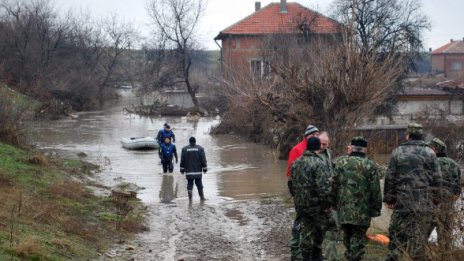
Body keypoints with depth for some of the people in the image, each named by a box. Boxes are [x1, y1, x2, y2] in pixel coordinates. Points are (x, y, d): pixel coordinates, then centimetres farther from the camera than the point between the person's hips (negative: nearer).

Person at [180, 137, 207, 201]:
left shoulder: (184, 149, 0)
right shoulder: (200, 148, -1)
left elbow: (182, 161, 2)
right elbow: (203, 159, -1)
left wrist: (182, 169, 9)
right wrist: (205, 168, 5)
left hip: (189, 171, 0)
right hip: (198, 171, 0)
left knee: (190, 183, 4)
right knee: (199, 183, 10)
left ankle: (190, 197, -4)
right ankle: (202, 196, 15)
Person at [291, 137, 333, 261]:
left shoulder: (296, 163, 7)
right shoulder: (319, 164, -17)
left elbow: (293, 184, 14)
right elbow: (324, 187, -23)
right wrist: (327, 204, -15)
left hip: (300, 205, 6)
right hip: (316, 205, -6)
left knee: (306, 231, 14)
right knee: (321, 227, 12)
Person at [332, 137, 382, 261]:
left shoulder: (339, 162, 1)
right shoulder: (370, 165, -7)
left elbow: (333, 185, 2)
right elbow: (375, 190, -6)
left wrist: (334, 204, 11)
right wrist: (376, 209, 2)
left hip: (343, 209, 3)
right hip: (362, 211, -3)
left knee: (347, 236, 20)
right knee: (358, 238, 3)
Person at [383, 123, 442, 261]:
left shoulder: (398, 152, 1)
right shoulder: (430, 153, 3)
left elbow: (390, 178, 1)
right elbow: (437, 179, 2)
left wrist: (388, 198, 8)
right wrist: (434, 199, 11)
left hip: (402, 201, 0)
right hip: (424, 202, 1)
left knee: (397, 233, 6)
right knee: (420, 236, 7)